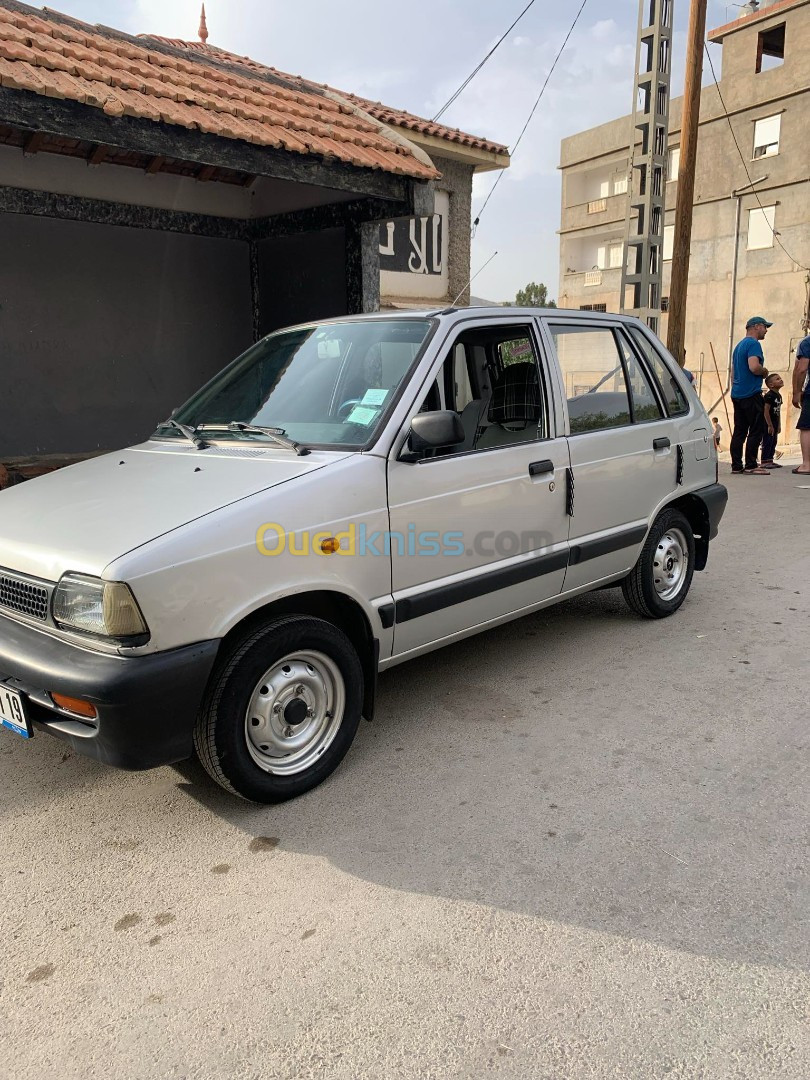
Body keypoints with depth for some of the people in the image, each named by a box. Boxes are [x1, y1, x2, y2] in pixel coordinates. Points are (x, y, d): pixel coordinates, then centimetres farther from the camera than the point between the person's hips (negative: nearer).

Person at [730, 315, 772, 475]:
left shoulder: (739, 345, 20)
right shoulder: (753, 344, -10)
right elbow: (754, 367, -24)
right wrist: (764, 371, -5)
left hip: (737, 394, 9)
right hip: (752, 395, -9)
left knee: (739, 431, 8)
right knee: (756, 431, -5)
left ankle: (736, 465, 7)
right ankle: (751, 465, -6)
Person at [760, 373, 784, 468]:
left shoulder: (779, 396, 11)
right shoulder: (769, 396, -17)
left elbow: (779, 411, 17)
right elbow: (766, 411, -21)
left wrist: (779, 425, 16)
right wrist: (770, 425, -21)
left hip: (774, 423, 9)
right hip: (768, 423, -9)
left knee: (773, 443, 11)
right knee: (767, 442, -8)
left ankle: (770, 460, 16)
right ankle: (764, 462, -6)